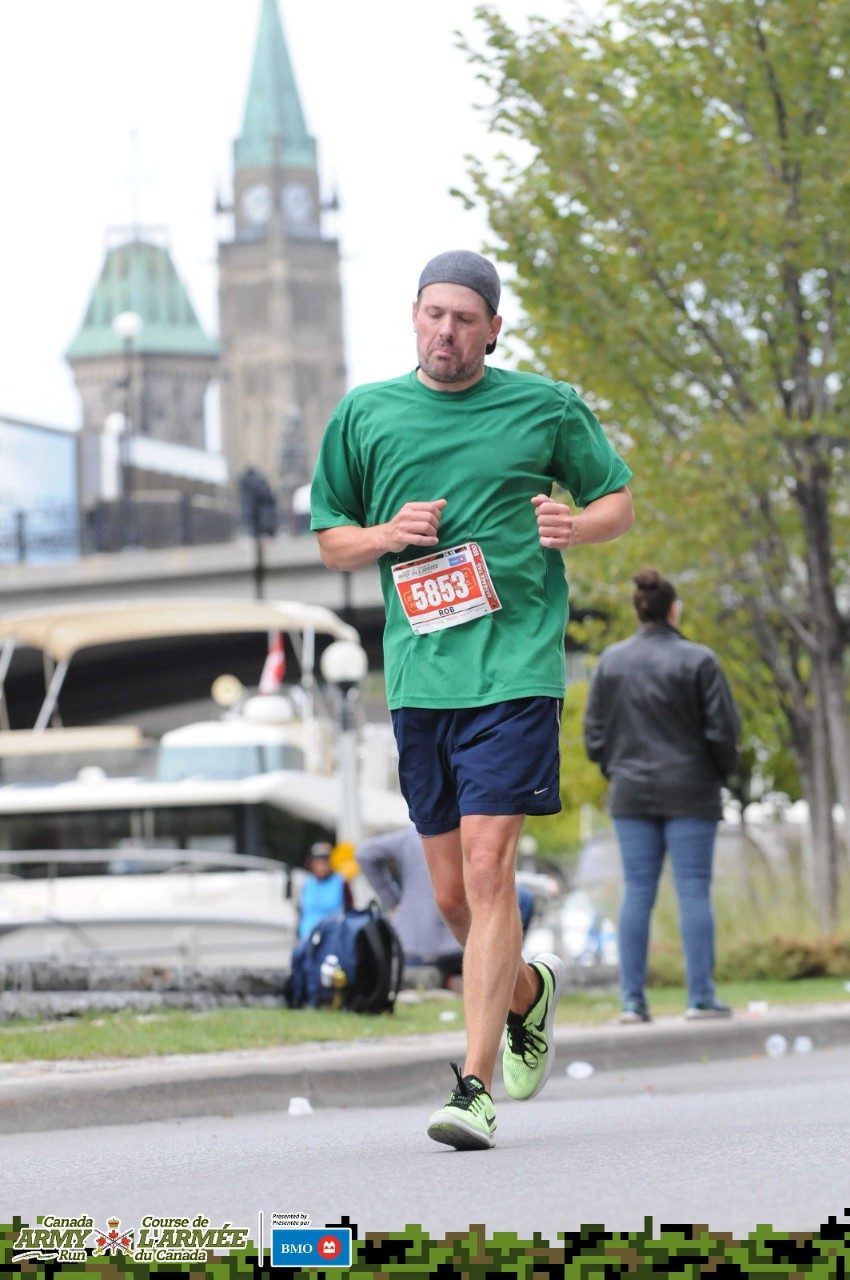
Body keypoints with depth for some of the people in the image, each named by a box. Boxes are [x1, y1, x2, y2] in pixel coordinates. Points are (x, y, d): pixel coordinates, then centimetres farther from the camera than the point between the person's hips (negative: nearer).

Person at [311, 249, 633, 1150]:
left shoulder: (546, 407, 5)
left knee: (486, 871, -14)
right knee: (453, 897, 8)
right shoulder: (364, 415, 11)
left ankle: (476, 1083, -12)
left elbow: (620, 501, 14)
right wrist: (387, 535, -4)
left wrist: (574, 525, -8)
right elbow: (330, 539, 17)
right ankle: (529, 991, 39)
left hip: (515, 668, -3)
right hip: (417, 676, 4)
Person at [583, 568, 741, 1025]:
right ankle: (701, 997, -4)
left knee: (637, 893, 5)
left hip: (631, 795, 4)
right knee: (694, 890, -1)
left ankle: (632, 1000, 2)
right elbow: (723, 729, -8)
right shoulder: (698, 661, -9)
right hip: (689, 793, -3)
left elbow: (594, 730, 6)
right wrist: (721, 772, 9)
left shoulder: (610, 661, 3)